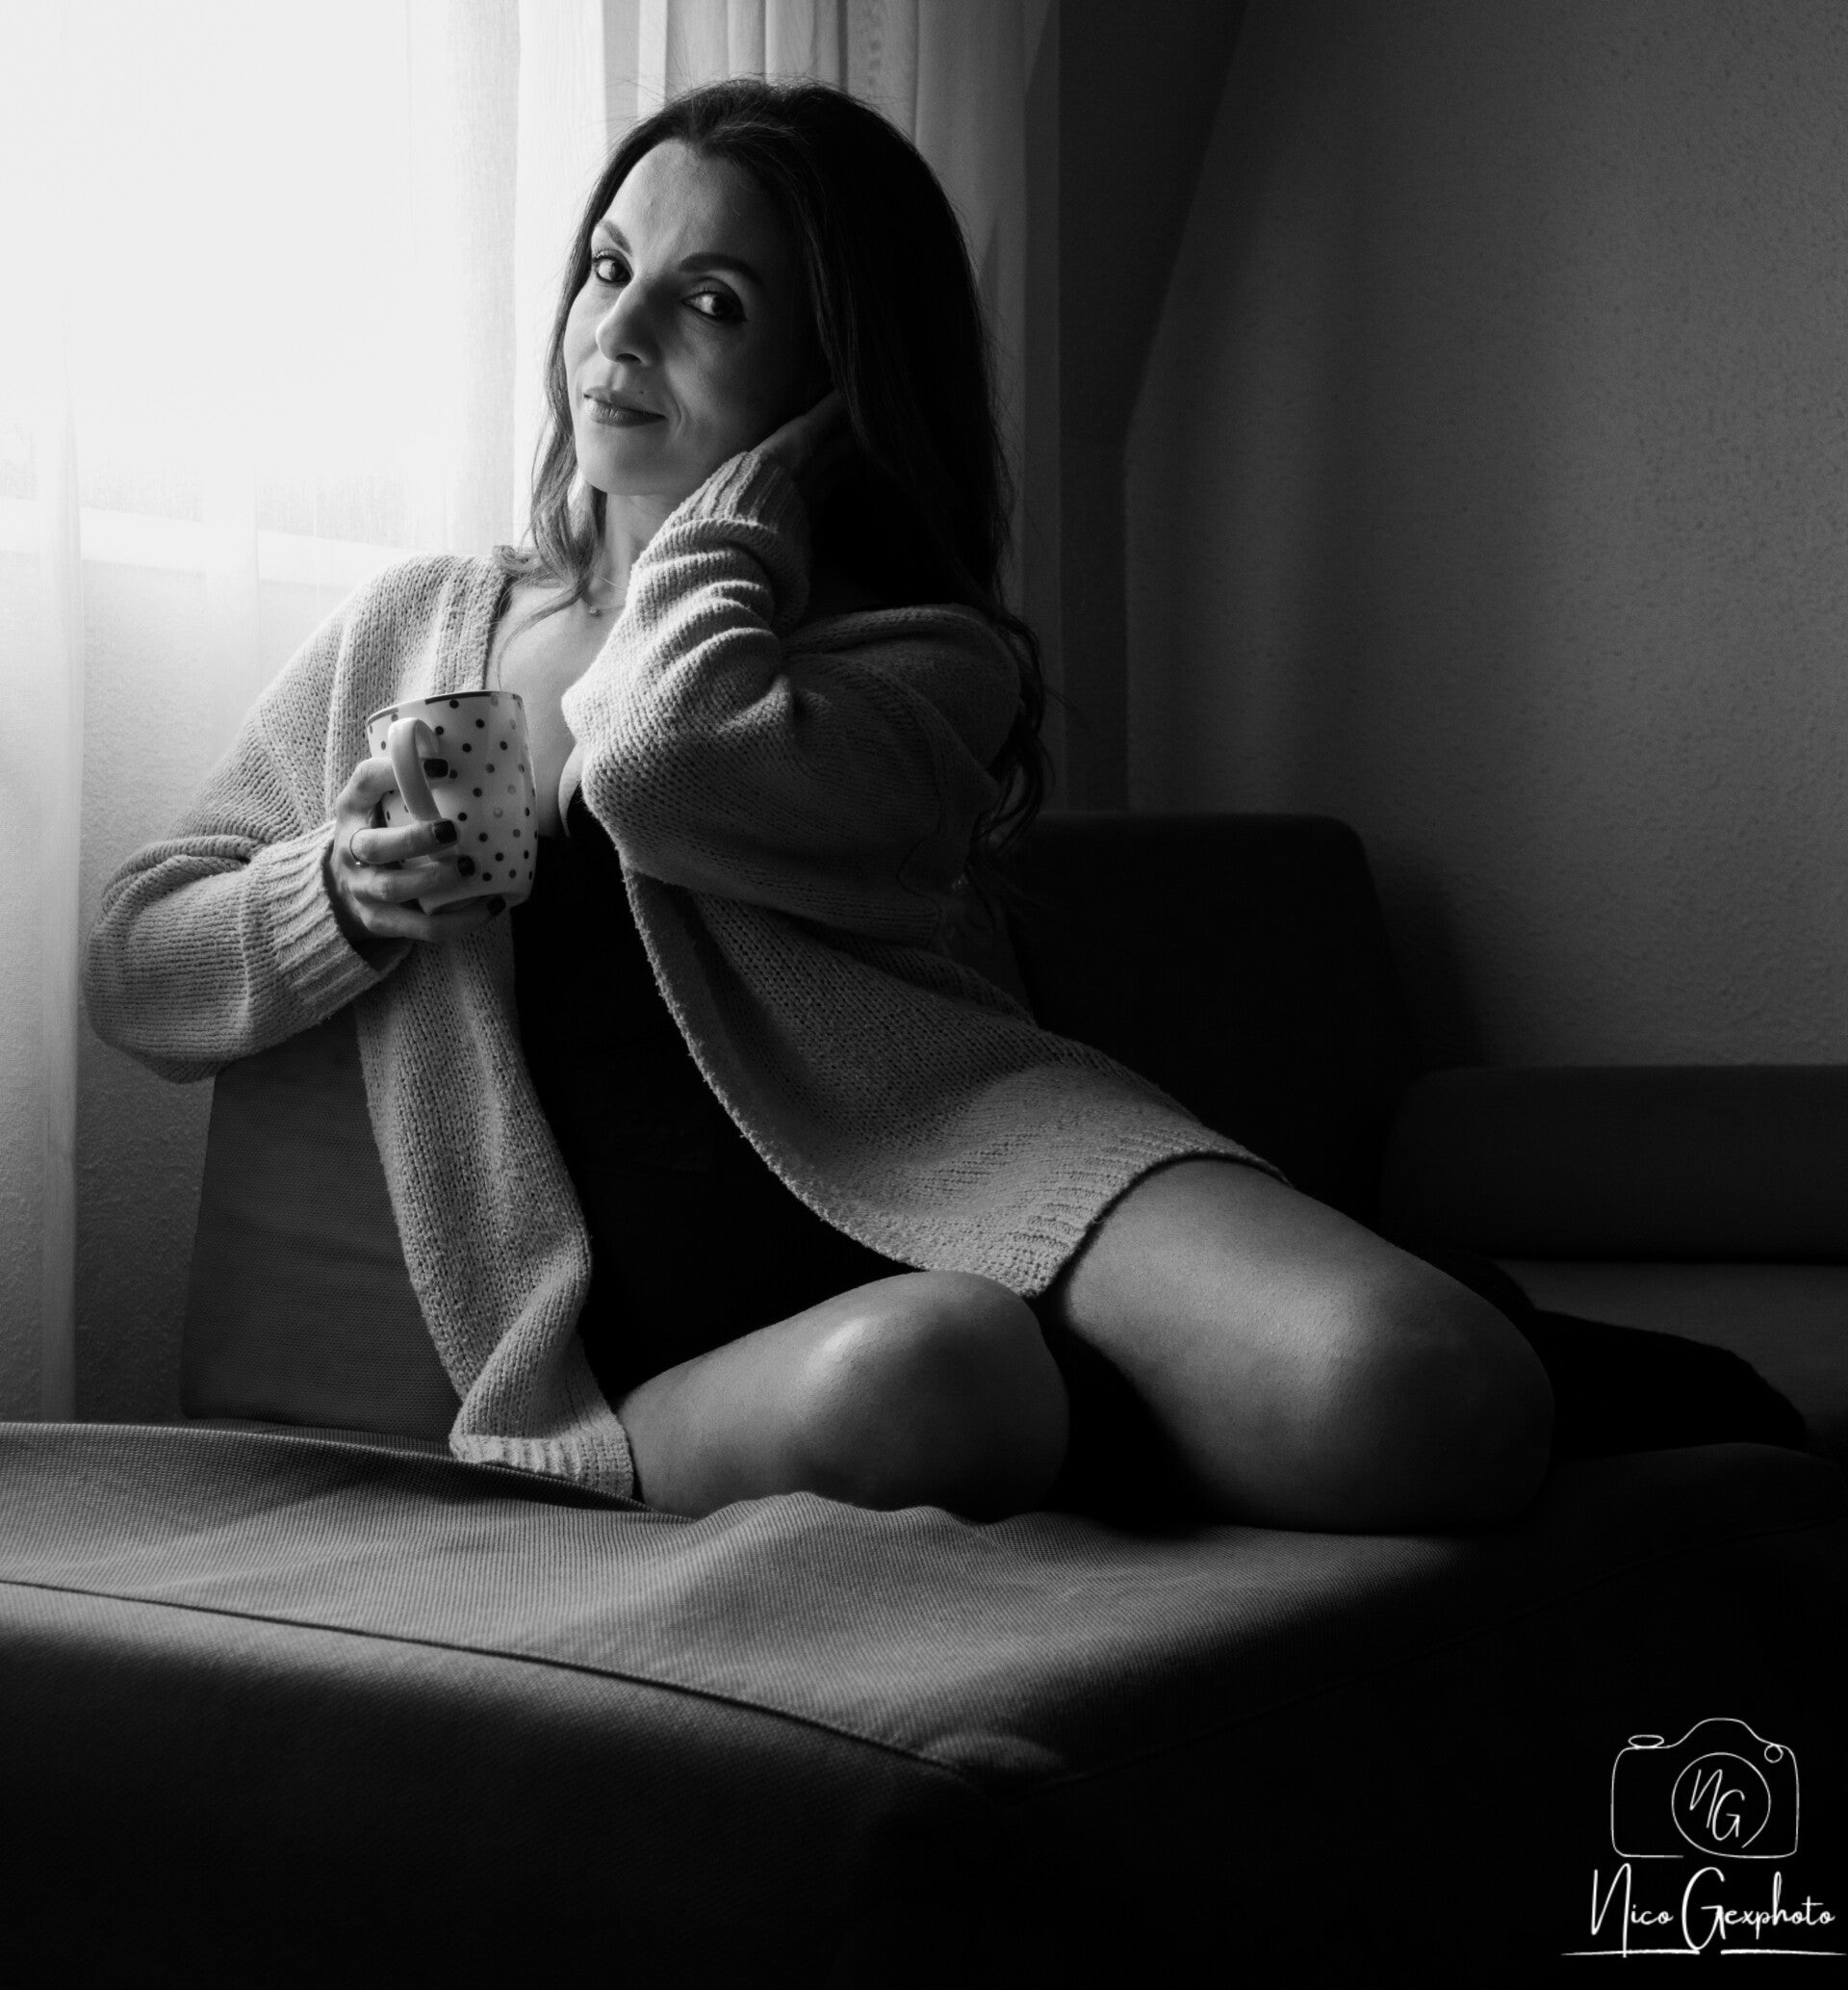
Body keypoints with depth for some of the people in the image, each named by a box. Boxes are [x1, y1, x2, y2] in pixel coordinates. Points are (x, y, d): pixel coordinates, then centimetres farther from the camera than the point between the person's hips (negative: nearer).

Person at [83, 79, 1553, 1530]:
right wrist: (336, 895, -1)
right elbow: (134, 972, 21)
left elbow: (666, 764, -15)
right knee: (915, 1370, -40)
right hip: (667, 1319, -1)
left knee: (1429, 1404, -29)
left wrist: (752, 487, 5)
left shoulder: (922, 655, 10)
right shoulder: (410, 632, 20)